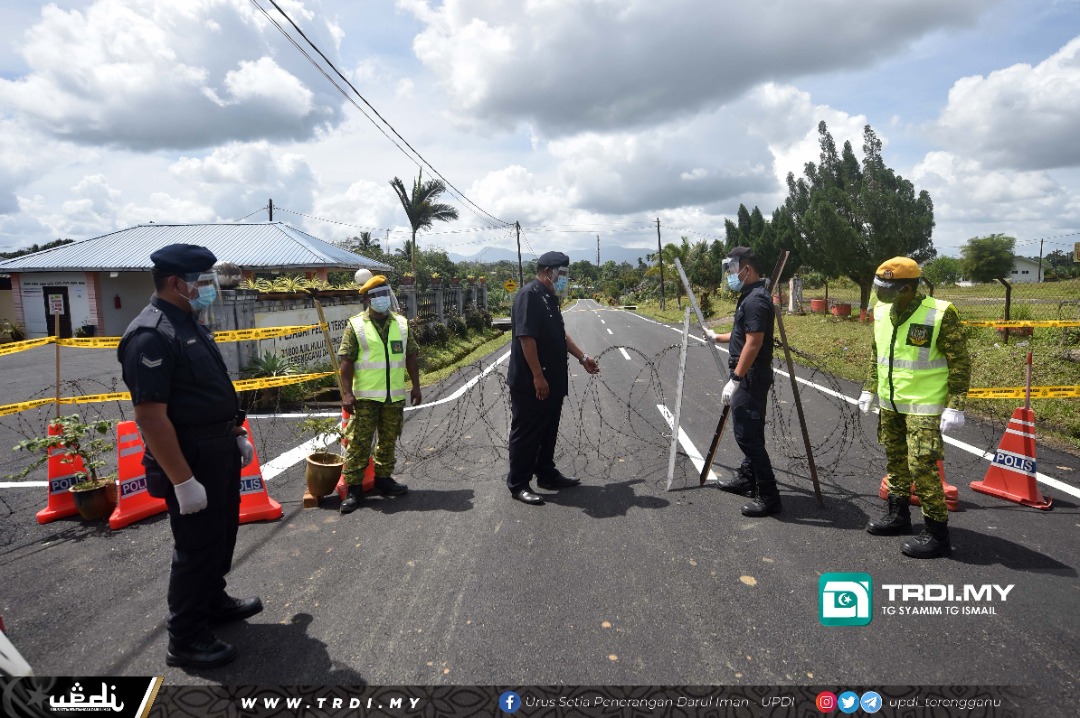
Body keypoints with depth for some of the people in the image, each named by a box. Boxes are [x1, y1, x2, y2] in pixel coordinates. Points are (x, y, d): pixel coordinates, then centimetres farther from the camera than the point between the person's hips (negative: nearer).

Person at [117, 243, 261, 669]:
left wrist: (238, 434, 19)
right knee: (196, 545, 2)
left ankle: (214, 601, 41)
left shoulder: (189, 326, 10)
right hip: (189, 457, -9)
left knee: (221, 534, 21)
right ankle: (185, 640, 18)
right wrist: (183, 481, -26)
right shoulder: (151, 336, -22)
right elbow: (151, 416, -26)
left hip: (219, 451, 10)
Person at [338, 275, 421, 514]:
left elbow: (411, 356, 12)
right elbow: (346, 361, -6)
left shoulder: (401, 323, 8)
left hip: (395, 395, 4)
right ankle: (353, 488, 6)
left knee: (389, 440, 13)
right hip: (366, 396, -4)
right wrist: (347, 393, -12)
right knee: (359, 442, -2)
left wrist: (416, 386, 9)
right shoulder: (356, 325, -3)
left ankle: (383, 478, 29)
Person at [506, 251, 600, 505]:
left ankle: (547, 475, 31)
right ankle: (518, 484, 11)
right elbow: (526, 338, -23)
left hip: (552, 381, 9)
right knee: (527, 433, 1)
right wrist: (538, 376, -24)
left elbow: (560, 334, 24)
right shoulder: (529, 295, -16)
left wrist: (582, 357, 23)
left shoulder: (550, 297, 14)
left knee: (548, 431, 18)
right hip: (531, 383, -9)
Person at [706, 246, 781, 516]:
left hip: (750, 377, -11)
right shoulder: (751, 296, 14)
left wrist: (735, 379, -26)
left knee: (746, 434, -8)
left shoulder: (755, 300, -19)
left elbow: (753, 343, -26)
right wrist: (717, 337, 38)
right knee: (750, 432, 19)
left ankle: (768, 496, -3)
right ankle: (747, 479, 33)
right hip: (752, 377, 11)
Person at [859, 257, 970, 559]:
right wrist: (869, 389, 15)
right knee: (895, 460, 17)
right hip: (890, 404, 7)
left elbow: (961, 363, -14)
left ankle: (937, 533, 8)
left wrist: (955, 406, -17)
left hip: (924, 407, -7)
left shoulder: (940, 315, -18)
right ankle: (897, 515, 34)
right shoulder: (882, 312, 3)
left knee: (921, 466, -6)